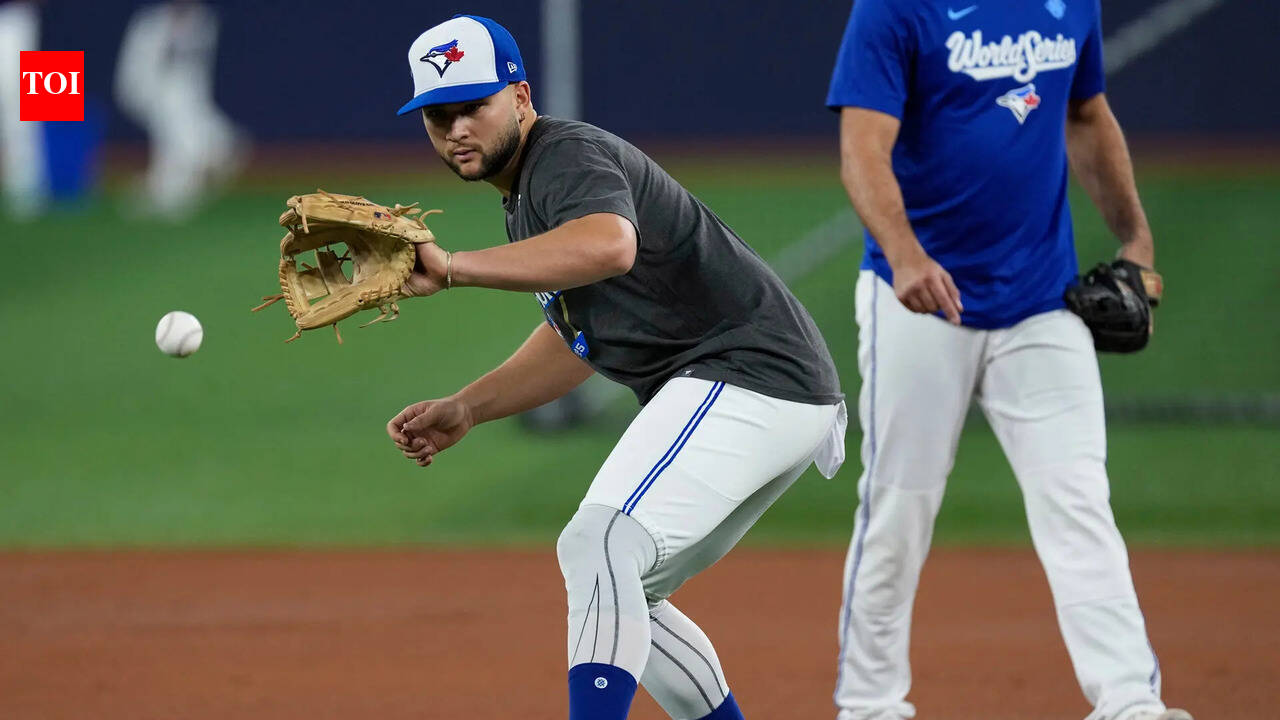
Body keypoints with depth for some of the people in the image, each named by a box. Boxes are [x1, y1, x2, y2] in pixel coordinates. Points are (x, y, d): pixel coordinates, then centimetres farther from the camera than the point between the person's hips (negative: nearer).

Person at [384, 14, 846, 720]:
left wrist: (453, 268, -42)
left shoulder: (568, 154, -14)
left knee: (598, 547, -26)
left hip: (749, 370, -11)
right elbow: (574, 337, 28)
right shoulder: (525, 196, 17)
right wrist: (464, 409, 18)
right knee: (616, 596, 20)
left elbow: (610, 245, -39)